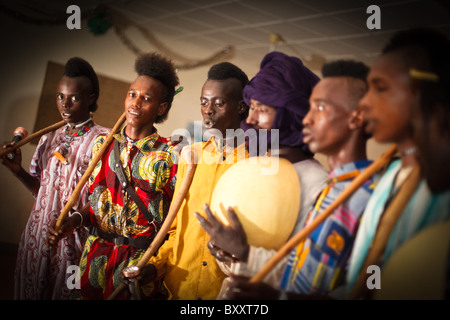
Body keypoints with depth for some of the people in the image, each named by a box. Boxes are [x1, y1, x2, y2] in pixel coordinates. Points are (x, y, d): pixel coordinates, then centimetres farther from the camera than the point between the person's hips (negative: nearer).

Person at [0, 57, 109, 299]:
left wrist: (76, 218, -22)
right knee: (31, 291, 13)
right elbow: (39, 188, 14)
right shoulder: (48, 139, 10)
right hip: (38, 233, 5)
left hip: (74, 236, -5)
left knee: (65, 291, 3)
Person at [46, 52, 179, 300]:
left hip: (140, 261, -4)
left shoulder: (169, 157, -8)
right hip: (96, 257, 4)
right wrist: (74, 221, -7)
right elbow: (95, 203, 10)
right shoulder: (103, 144, 5)